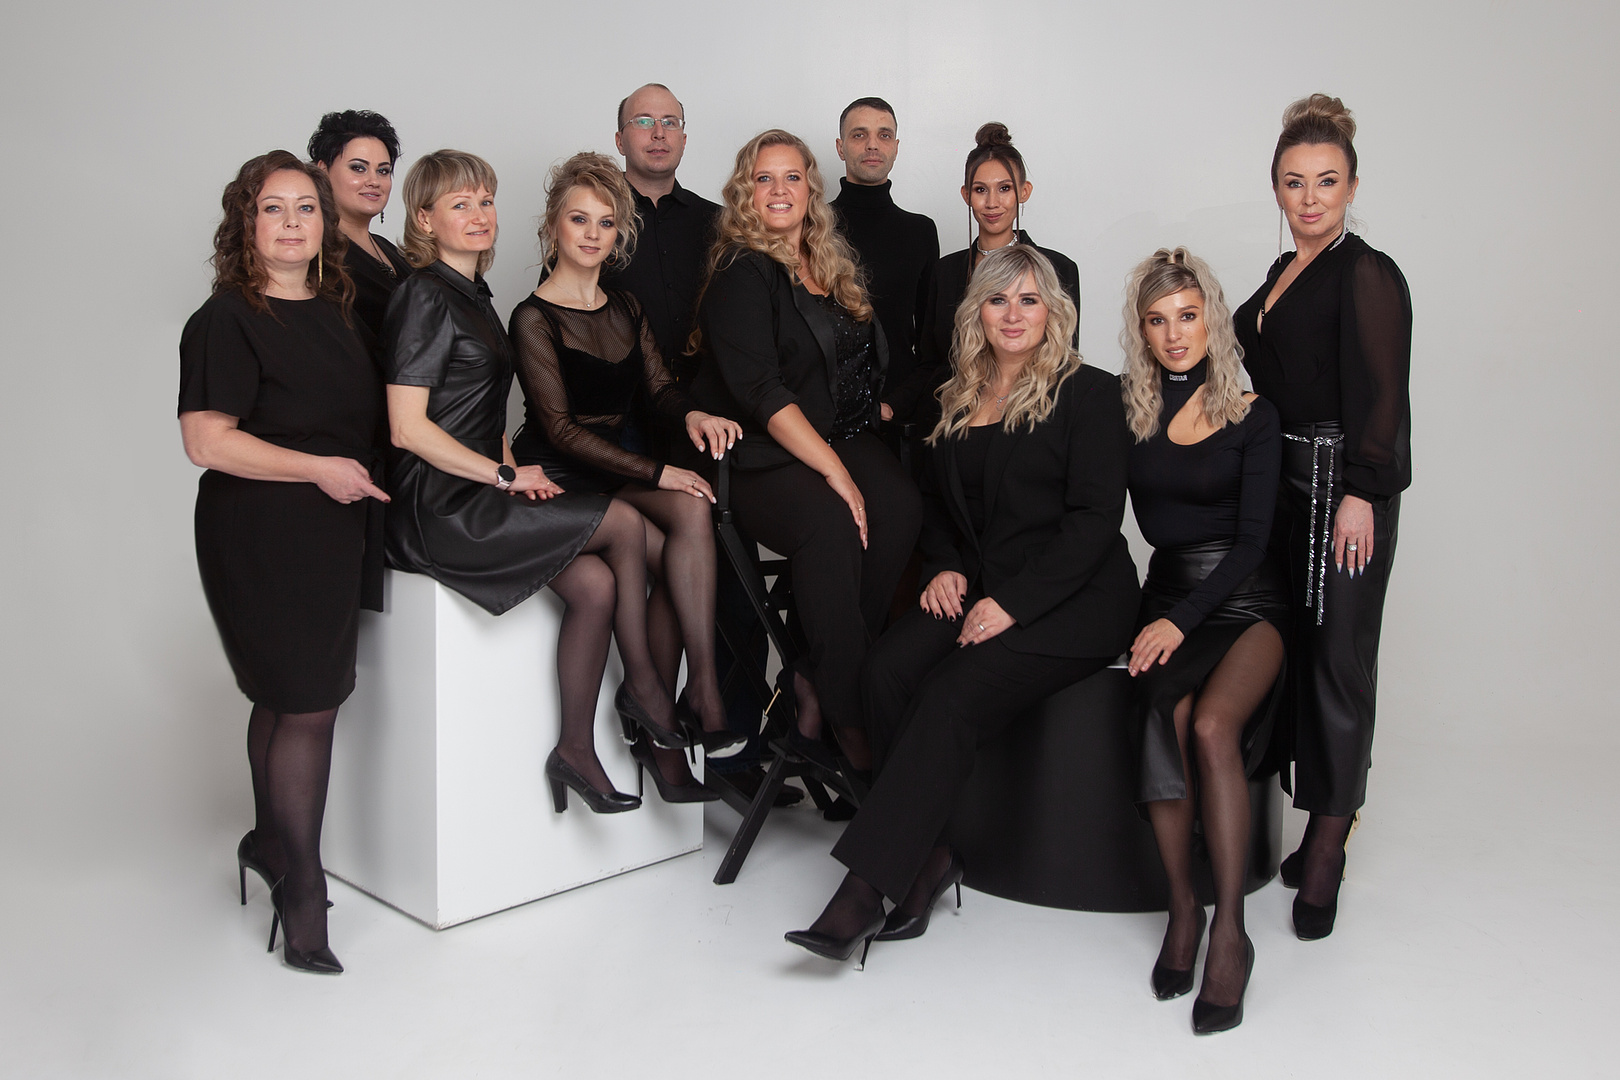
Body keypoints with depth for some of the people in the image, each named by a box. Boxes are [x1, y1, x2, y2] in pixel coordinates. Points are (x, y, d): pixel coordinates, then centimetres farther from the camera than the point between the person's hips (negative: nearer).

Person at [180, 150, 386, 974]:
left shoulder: (332, 313, 15)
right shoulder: (225, 320, -9)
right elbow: (206, 442, -16)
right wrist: (318, 468, -17)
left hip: (333, 533, 7)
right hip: (263, 538, -7)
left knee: (286, 697, 16)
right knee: (307, 704, -7)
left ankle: (270, 844, 33)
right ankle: (301, 892, 5)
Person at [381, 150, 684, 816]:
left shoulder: (472, 296, 19)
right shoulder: (425, 298, -9)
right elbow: (408, 428, -18)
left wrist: (516, 473, 6)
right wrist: (506, 476, -15)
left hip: (476, 496, 8)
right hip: (436, 512, -8)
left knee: (596, 582, -11)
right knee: (624, 522, -13)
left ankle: (576, 751, -2)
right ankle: (642, 685, 3)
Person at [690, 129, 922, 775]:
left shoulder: (834, 268, 18)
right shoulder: (741, 275, -4)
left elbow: (868, 363, 28)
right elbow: (761, 392, -16)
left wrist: (875, 414, 8)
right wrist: (834, 471, -22)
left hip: (840, 440, 6)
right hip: (761, 461, -6)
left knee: (899, 504, -26)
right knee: (831, 523, -35)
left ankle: (815, 683, -17)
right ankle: (847, 718, -26)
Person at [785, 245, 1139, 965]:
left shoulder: (1088, 393, 0)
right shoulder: (958, 401, 17)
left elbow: (1093, 518, -9)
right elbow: (938, 506, 25)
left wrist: (1013, 604, -18)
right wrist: (943, 568, 3)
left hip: (1071, 599, -5)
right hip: (975, 588, 6)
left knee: (954, 694, -29)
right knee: (889, 668, -24)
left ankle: (865, 887, -27)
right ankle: (933, 851, -15)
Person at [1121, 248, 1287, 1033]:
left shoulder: (1252, 415, 1)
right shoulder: (1126, 410, 8)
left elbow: (1252, 538, -7)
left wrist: (1182, 620, -17)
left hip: (1246, 599, -1)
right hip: (1167, 592, 2)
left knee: (1212, 725, -29)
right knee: (1168, 714, -29)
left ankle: (1229, 929, -21)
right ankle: (1182, 906, -15)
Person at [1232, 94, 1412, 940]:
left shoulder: (1367, 275, -8)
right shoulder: (1283, 276, 16)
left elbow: (1381, 398, -14)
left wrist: (1360, 493, -20)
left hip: (1345, 488, -8)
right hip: (1284, 487, 8)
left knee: (1336, 657, -5)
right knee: (1295, 648, 10)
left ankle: (1325, 849, 3)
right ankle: (1322, 823, 21)